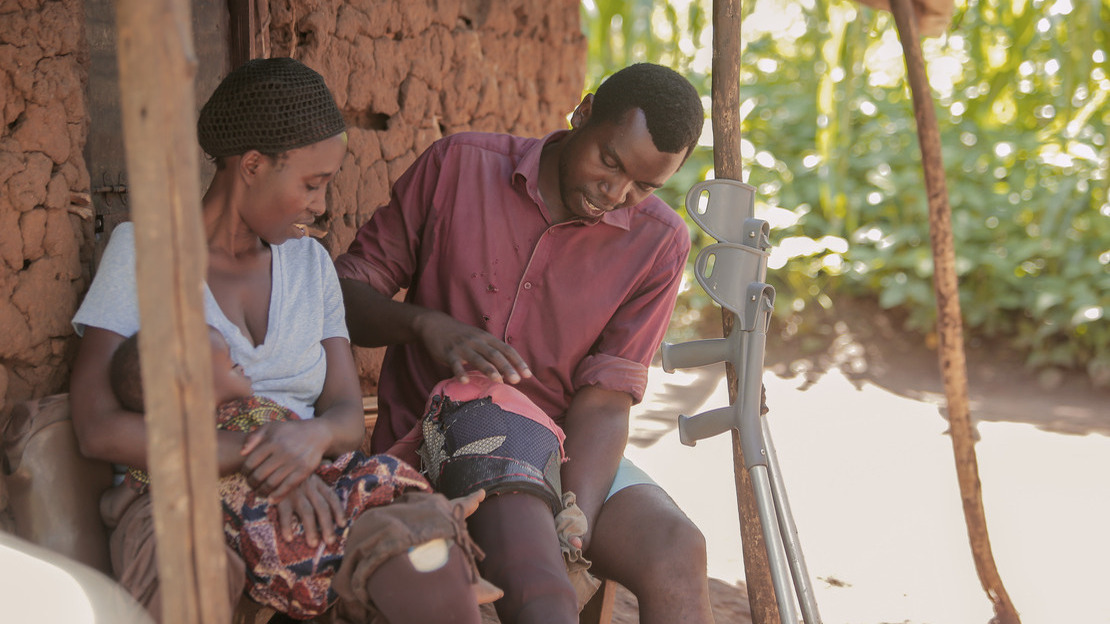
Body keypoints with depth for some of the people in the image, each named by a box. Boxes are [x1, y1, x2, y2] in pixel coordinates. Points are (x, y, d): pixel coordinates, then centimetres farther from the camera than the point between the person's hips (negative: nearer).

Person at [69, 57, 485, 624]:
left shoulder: (310, 263, 17)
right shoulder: (141, 249, 2)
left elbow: (349, 416, 9)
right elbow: (98, 428, -8)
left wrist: (315, 436, -17)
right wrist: (254, 457, -19)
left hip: (310, 493, 4)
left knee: (437, 570, -28)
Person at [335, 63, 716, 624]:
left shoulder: (659, 242, -3)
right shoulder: (459, 166, -4)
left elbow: (603, 401, -8)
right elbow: (345, 288, 0)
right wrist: (427, 324, -20)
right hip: (435, 441, -3)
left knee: (675, 550, -24)